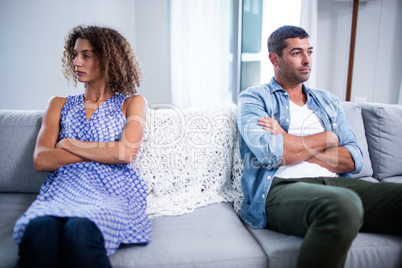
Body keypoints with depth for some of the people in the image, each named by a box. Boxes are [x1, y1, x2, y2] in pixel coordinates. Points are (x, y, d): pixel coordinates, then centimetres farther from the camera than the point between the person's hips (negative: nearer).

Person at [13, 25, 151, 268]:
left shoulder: (132, 102, 15)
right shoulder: (60, 104, 23)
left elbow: (126, 153, -5)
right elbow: (41, 160, 7)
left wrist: (69, 144, 3)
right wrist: (104, 151, 0)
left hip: (113, 192, -2)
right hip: (64, 188, 3)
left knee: (79, 231, -36)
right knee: (38, 231, -34)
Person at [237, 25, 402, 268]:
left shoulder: (328, 102, 24)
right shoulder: (254, 98, 9)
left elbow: (355, 159, 9)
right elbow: (270, 153, -11)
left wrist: (292, 145, -4)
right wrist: (328, 137, 4)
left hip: (334, 183, 5)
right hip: (280, 187, -5)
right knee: (343, 204, -37)